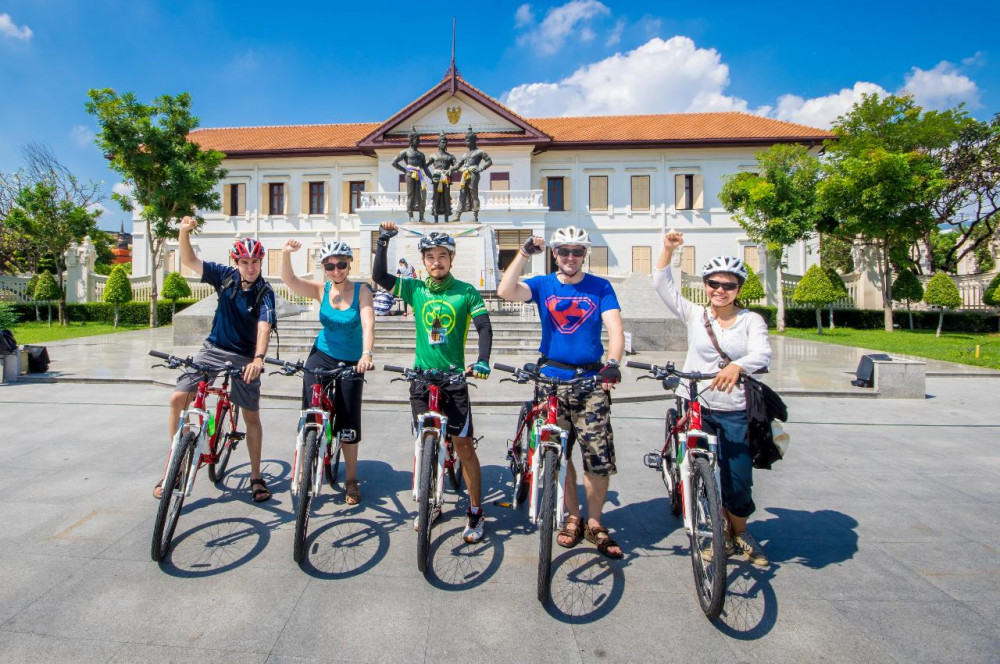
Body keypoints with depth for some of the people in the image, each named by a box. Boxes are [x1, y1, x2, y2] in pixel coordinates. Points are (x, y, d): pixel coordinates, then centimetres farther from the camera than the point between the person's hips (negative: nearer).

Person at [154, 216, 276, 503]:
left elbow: (264, 326, -28)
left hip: (245, 357, -3)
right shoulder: (225, 276, -4)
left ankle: (256, 477, 16)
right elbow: (190, 261, -7)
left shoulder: (265, 293, -15)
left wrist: (259, 358, -44)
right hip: (213, 349, 3)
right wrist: (184, 232, -26)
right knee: (178, 398, -9)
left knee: (252, 415, 2)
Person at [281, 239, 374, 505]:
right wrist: (286, 254, -36)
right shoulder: (321, 290, -4)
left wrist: (367, 354, -40)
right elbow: (289, 280, -17)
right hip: (321, 356, 2)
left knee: (348, 423, 3)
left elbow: (368, 324, -24)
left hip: (351, 362, -2)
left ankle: (351, 480, 19)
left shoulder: (361, 291, -11)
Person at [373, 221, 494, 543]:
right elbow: (379, 276, -1)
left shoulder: (466, 292, -4)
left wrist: (483, 361, -27)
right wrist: (384, 240, -9)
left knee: (463, 446, 0)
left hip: (454, 379, -3)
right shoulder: (415, 289, 4)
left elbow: (484, 326, -12)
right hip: (421, 377, 3)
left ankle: (476, 513, 13)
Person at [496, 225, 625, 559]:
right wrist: (524, 253, -18)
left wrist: (612, 363, -27)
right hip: (551, 380, 1)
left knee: (599, 457, -2)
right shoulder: (543, 285, 5)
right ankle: (573, 518, 29)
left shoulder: (601, 287, 3)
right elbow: (506, 291, -13)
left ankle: (594, 523, 20)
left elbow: (615, 328, -9)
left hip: (591, 380, -1)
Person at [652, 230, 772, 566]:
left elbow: (762, 353, -19)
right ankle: (720, 535, 31)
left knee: (738, 481, 1)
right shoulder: (694, 315, 4)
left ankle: (739, 533, 31)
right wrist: (668, 249, -12)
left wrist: (736, 366, -39)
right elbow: (663, 285, -1)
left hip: (736, 413, -1)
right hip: (696, 408, 1)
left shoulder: (751, 320, -1)